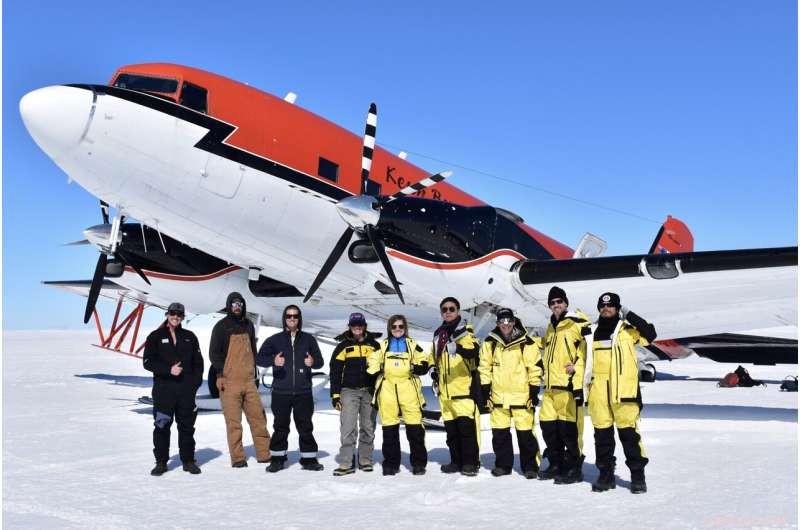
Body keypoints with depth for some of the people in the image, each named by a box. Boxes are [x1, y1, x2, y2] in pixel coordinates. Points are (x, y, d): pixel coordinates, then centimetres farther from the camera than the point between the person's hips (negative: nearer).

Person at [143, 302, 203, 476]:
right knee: (162, 426, 0)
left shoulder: (190, 337, 13)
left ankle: (188, 460, 16)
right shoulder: (156, 337, 5)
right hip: (163, 388, -2)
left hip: (186, 390, 2)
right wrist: (169, 370, -14)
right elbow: (148, 362, -3)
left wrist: (195, 382, 0)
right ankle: (161, 462, 10)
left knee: (187, 426, 7)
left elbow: (198, 362, 13)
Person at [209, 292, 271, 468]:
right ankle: (237, 458, 2)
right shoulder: (221, 327, -1)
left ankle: (264, 453, 11)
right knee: (233, 422, -3)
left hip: (249, 381, 5)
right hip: (229, 382, -5)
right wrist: (221, 373, -10)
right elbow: (214, 352, -2)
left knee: (258, 417, 4)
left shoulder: (248, 325, 15)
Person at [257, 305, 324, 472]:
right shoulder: (275, 339, 6)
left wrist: (313, 362, -15)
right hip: (281, 392, -1)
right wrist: (273, 361, -20)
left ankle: (309, 458, 14)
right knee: (280, 427, 6)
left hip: (303, 392, 1)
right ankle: (277, 458, 17)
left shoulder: (308, 339, 9)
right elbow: (260, 358, 0)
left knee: (305, 427, 5)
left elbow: (320, 361, 8)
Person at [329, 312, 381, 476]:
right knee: (348, 428, -9)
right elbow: (335, 371, 3)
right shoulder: (343, 346, 5)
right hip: (349, 391, -2)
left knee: (368, 428, 7)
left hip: (369, 391, 2)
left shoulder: (374, 345, 8)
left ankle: (365, 460, 17)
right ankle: (346, 463, -7)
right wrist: (335, 394, -3)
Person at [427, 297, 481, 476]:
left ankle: (470, 462, -2)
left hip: (464, 388, -7)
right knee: (451, 428, 11)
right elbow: (433, 357, 31)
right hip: (445, 389, 7)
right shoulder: (438, 334, 16)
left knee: (466, 425, -9)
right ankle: (456, 461, 21)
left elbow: (473, 350, -25)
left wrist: (459, 347, -45)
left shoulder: (465, 330, -4)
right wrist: (434, 370, 12)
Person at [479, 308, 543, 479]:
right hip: (498, 397, 3)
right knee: (500, 433, 9)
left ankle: (530, 466, 12)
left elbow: (536, 368, -3)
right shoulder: (490, 343, 4)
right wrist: (485, 392, 7)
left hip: (522, 397, -3)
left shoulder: (526, 343, -6)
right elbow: (484, 368, 10)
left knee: (525, 433, -2)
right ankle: (503, 464, 23)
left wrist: (534, 393, -4)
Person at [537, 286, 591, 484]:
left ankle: (574, 469, 4)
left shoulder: (576, 324, -6)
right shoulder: (551, 327, 20)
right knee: (548, 426, 12)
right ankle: (556, 465, 25)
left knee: (569, 428, -6)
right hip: (550, 387, 9)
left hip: (569, 385, -9)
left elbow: (586, 352, -14)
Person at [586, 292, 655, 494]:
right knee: (602, 432, 8)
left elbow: (649, 334, -14)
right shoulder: (593, 332, 14)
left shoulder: (628, 329, 3)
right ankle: (605, 474, 18)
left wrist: (630, 316, -14)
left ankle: (637, 475, 4)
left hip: (623, 390, -4)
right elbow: (587, 360, 20)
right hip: (598, 391, 4)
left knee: (628, 431, -5)